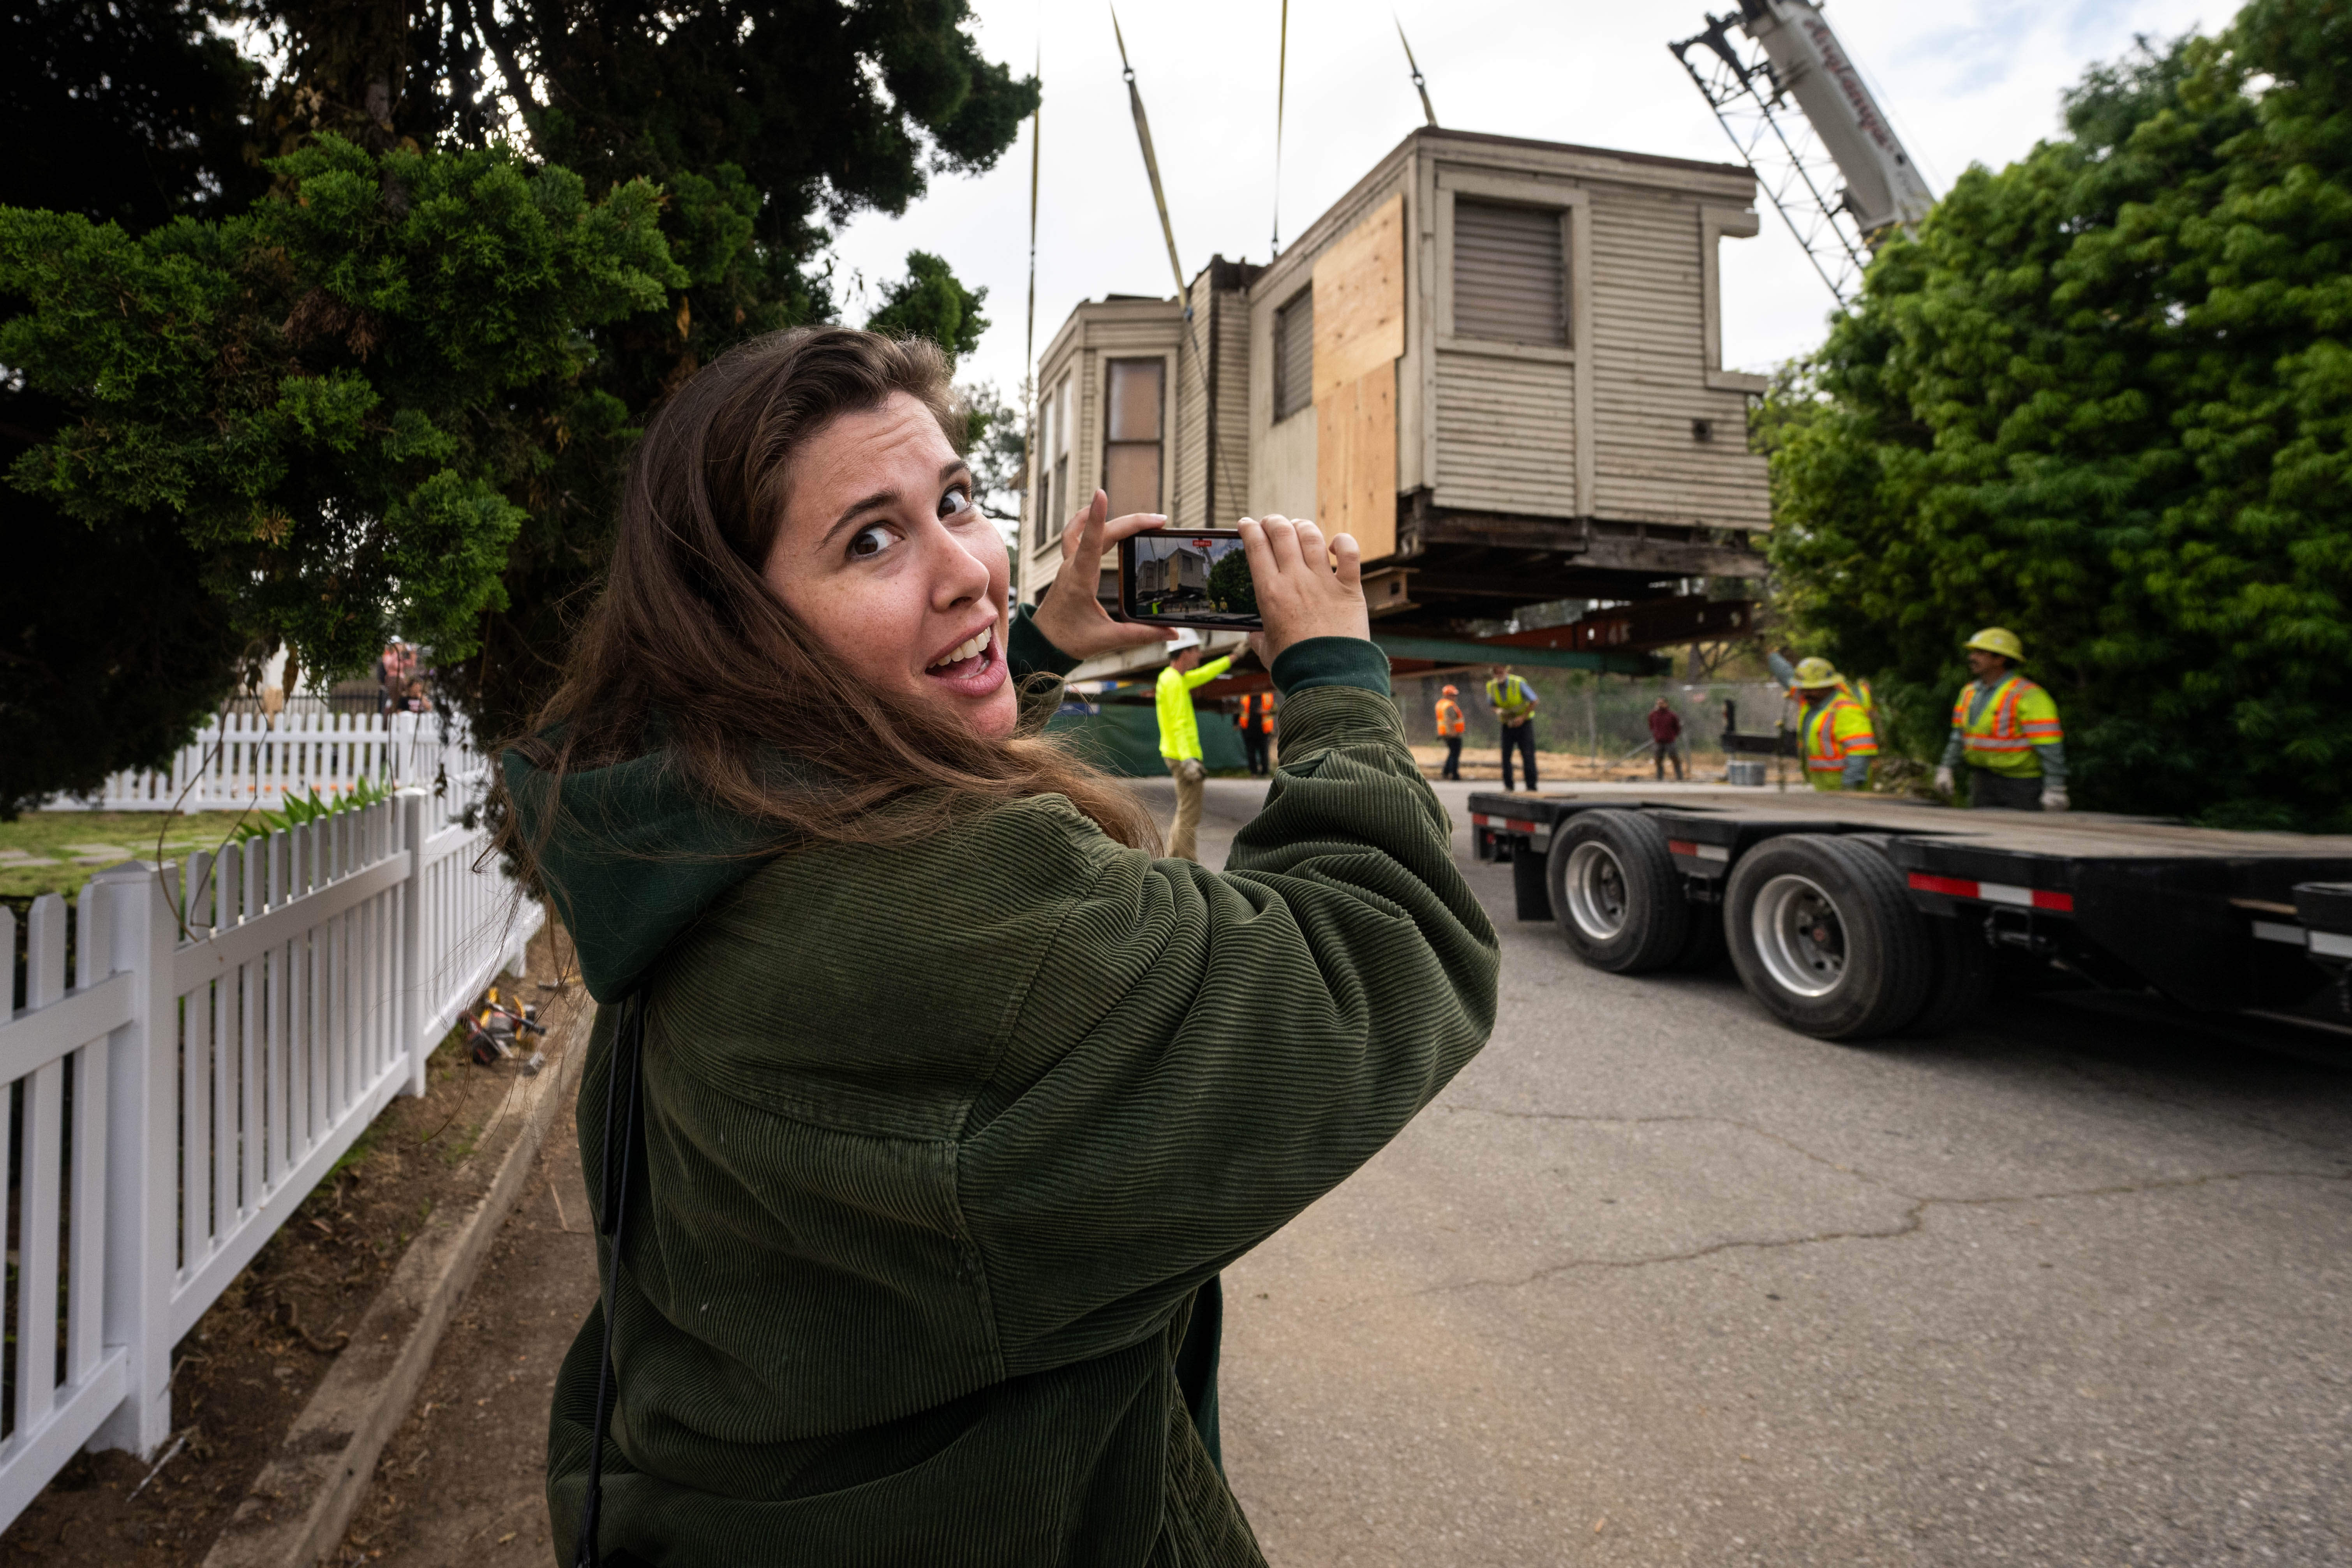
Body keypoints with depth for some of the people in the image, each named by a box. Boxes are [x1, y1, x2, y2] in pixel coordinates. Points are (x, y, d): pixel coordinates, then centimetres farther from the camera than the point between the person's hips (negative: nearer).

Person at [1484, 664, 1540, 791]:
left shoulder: (1518, 683, -18)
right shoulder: (1491, 687, -6)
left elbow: (1533, 701, -10)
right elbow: (1491, 704, 9)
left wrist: (1523, 717, -17)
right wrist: (1498, 711, -14)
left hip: (1524, 723, -3)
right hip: (1508, 724, 3)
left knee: (1528, 755, -8)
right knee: (1506, 755, -5)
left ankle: (1531, 787, -4)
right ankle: (1508, 786, 4)